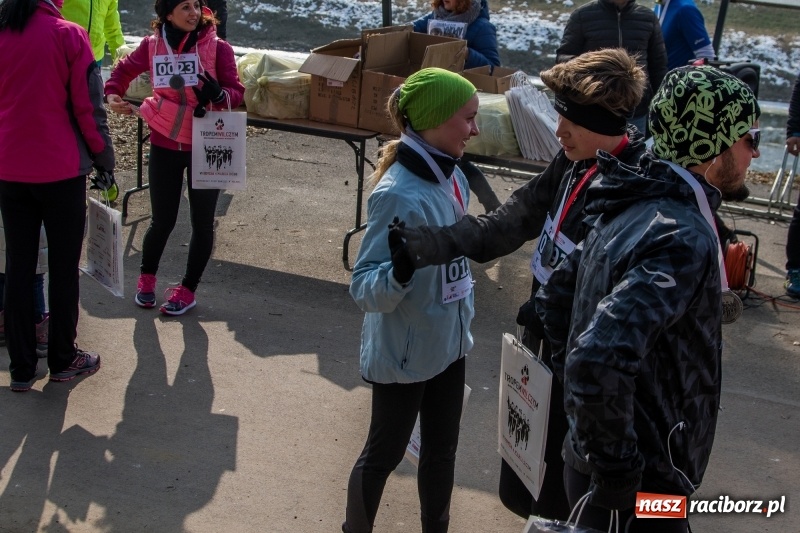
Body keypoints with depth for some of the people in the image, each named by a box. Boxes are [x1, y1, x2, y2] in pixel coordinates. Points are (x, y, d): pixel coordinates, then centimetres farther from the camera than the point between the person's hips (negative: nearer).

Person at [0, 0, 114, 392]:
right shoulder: (69, 35, -12)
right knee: (64, 267, 10)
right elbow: (88, 108, -11)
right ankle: (63, 359, 22)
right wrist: (105, 161, 1)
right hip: (61, 170, -4)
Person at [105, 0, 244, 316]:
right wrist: (113, 94, -2)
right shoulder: (152, 46, -4)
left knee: (202, 222, 6)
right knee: (162, 220, 7)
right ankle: (146, 278, 34)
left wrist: (219, 95, -29)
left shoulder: (217, 48, -10)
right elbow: (125, 70, 14)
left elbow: (237, 92, -8)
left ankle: (187, 291, 22)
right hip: (164, 145, 1)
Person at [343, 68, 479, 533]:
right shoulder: (399, 193, -26)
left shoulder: (453, 178, -2)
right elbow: (364, 289, -26)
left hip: (448, 344, 7)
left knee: (442, 447, 21)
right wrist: (400, 270, -47)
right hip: (404, 353, -7)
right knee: (385, 453, 12)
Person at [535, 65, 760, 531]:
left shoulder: (634, 207, 4)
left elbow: (556, 298, 14)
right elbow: (600, 359, -36)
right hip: (640, 490, -8)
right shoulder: (682, 238, -25)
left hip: (593, 456, 8)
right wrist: (616, 472, -25)